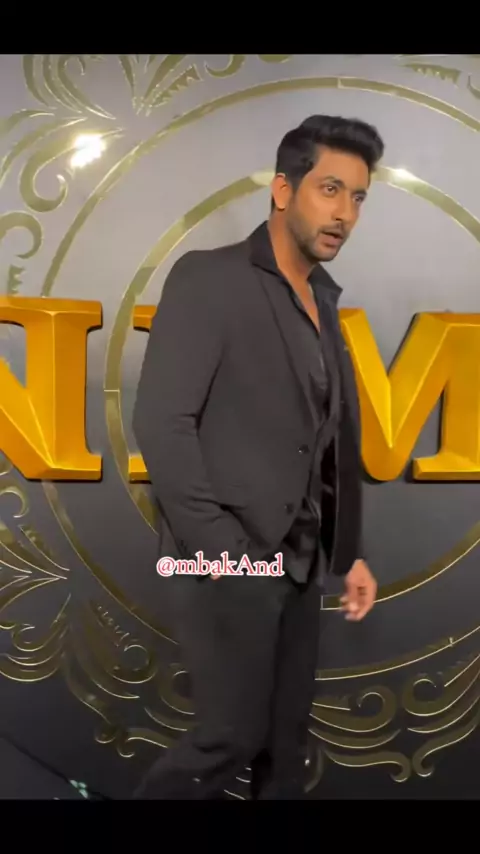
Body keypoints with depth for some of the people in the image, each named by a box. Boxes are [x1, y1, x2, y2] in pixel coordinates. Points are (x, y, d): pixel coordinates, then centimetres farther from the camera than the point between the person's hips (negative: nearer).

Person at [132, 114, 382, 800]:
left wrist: (351, 551, 11)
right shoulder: (209, 278, -8)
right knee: (234, 735, 2)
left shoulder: (324, 303, 14)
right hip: (228, 562, -7)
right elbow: (161, 423, -15)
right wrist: (218, 546, -17)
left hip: (299, 564, 7)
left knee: (286, 736, 15)